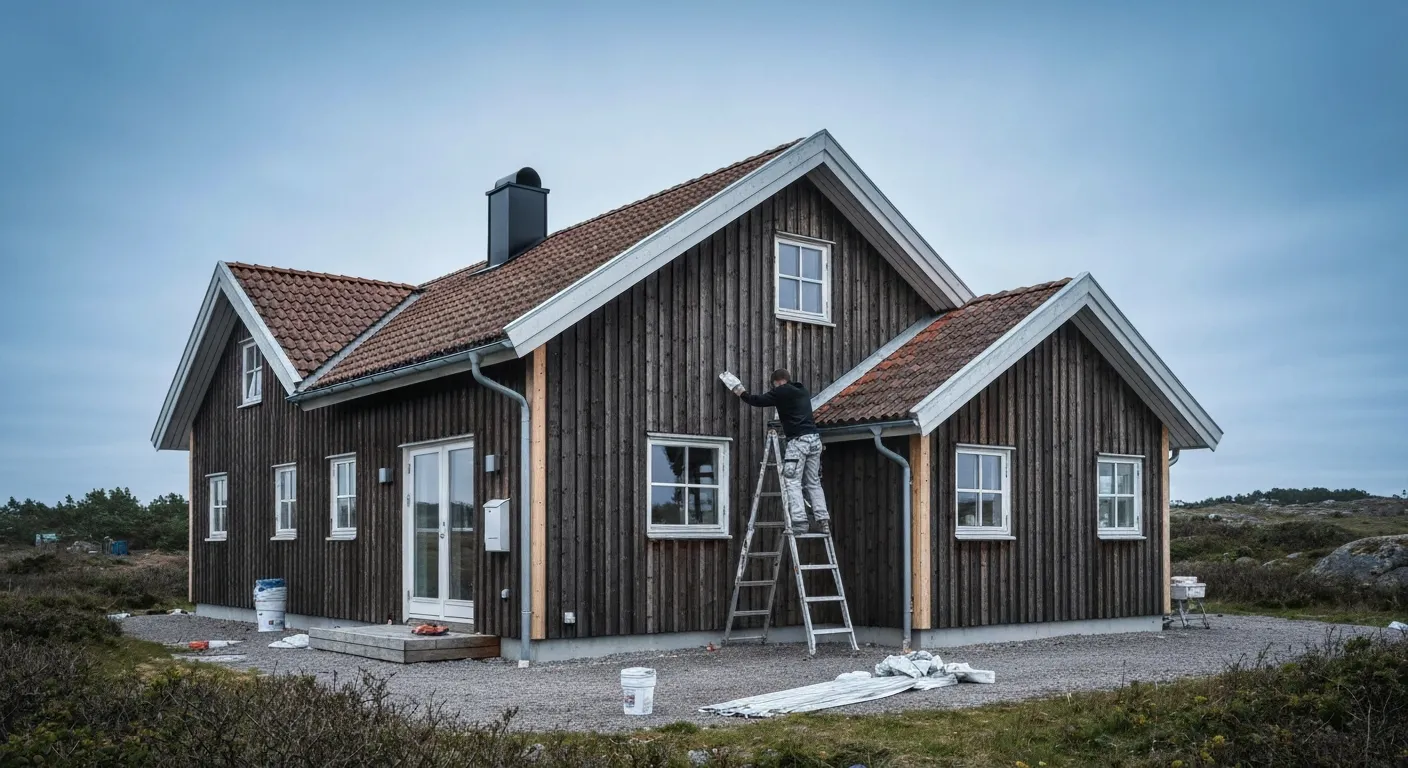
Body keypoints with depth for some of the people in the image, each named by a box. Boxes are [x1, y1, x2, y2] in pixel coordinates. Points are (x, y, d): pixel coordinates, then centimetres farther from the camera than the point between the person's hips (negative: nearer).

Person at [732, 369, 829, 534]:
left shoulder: (782, 391, 0)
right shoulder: (803, 391, 22)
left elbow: (759, 401, 5)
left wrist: (742, 394, 20)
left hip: (798, 440, -7)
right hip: (814, 439, 7)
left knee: (792, 482, -7)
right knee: (813, 482, 10)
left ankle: (799, 522, -17)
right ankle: (822, 521, 3)